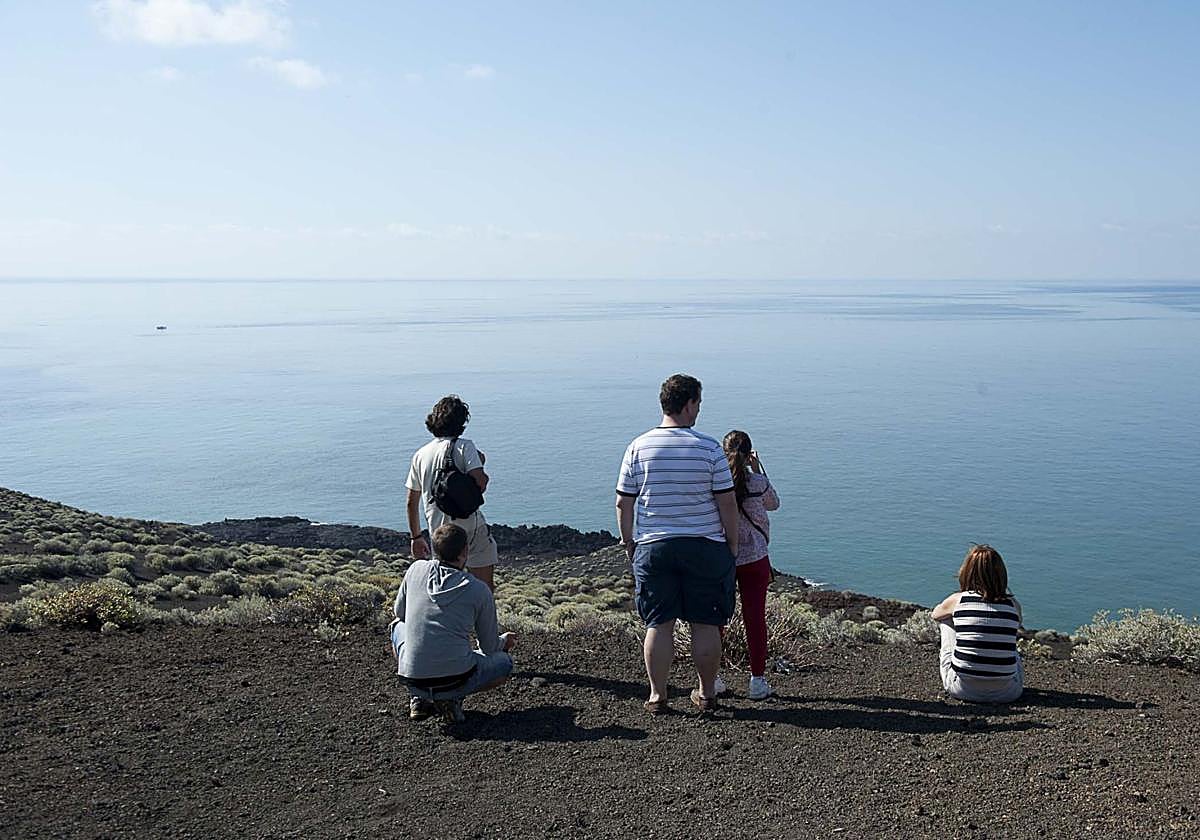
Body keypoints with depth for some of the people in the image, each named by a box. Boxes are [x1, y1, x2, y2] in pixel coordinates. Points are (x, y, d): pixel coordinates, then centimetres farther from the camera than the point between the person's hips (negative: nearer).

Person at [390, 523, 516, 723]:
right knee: (504, 662, 26)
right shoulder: (479, 590, -2)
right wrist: (504, 641, 32)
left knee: (399, 625, 31)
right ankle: (452, 699, 2)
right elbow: (490, 648, 7)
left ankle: (419, 698, 16)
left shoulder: (416, 569, 3)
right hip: (457, 679, -2)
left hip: (412, 678, 3)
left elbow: (399, 612, 20)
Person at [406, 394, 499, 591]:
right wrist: (480, 463, 1)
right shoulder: (464, 447, -7)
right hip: (470, 528, -5)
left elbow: (412, 503, 12)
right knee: (485, 588, 2)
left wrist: (416, 537, 21)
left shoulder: (420, 454, 9)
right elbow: (479, 483, -20)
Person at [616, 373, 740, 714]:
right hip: (705, 546, -1)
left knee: (658, 623, 9)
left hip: (653, 546, 2)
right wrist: (732, 545, 6)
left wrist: (629, 544, 13)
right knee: (705, 624, 9)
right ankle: (706, 693, 21)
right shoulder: (709, 448, -7)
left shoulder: (639, 447, -1)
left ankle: (657, 695, 15)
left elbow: (623, 503, 2)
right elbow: (727, 503, -6)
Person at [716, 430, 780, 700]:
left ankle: (711, 678, 19)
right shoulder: (758, 483, -11)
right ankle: (757, 680, 12)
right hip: (754, 558, -1)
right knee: (755, 617, 7)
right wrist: (757, 471, 10)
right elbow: (773, 504, 10)